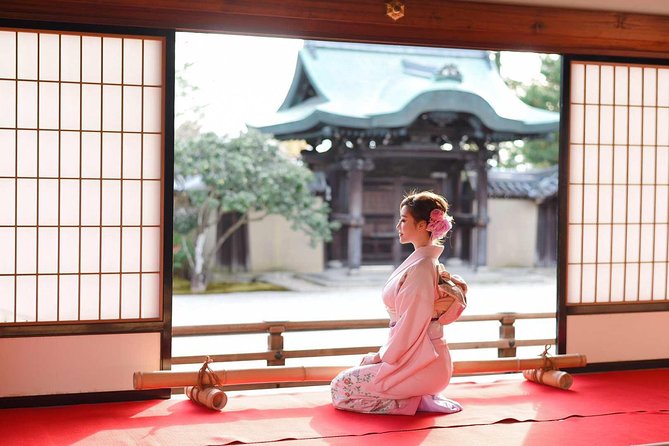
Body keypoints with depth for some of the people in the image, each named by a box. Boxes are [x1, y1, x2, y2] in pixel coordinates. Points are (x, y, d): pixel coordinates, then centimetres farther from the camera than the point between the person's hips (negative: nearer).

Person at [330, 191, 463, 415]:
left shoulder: (421, 267, -20)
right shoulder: (419, 260, 11)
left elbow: (410, 326, -20)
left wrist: (382, 357, -8)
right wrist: (382, 354, 14)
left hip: (421, 365, -10)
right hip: (417, 358, 10)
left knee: (341, 387, -3)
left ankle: (414, 402, -5)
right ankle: (420, 397, 11)